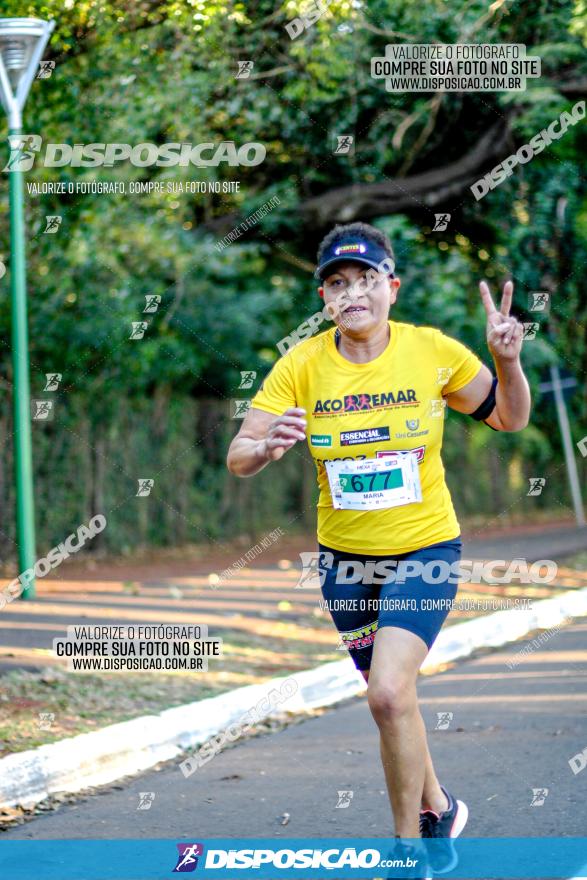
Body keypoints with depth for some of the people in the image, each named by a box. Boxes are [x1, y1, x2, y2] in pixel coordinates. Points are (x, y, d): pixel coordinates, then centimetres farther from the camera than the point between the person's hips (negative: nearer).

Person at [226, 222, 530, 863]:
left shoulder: (432, 351, -11)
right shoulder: (302, 365, -9)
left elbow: (509, 419, 3)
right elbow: (237, 459, -11)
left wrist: (508, 361, -16)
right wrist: (266, 449, -34)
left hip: (424, 546, -3)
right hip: (344, 556, 3)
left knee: (389, 693, -20)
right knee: (391, 698, 17)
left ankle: (409, 843, -3)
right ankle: (436, 808, 44)